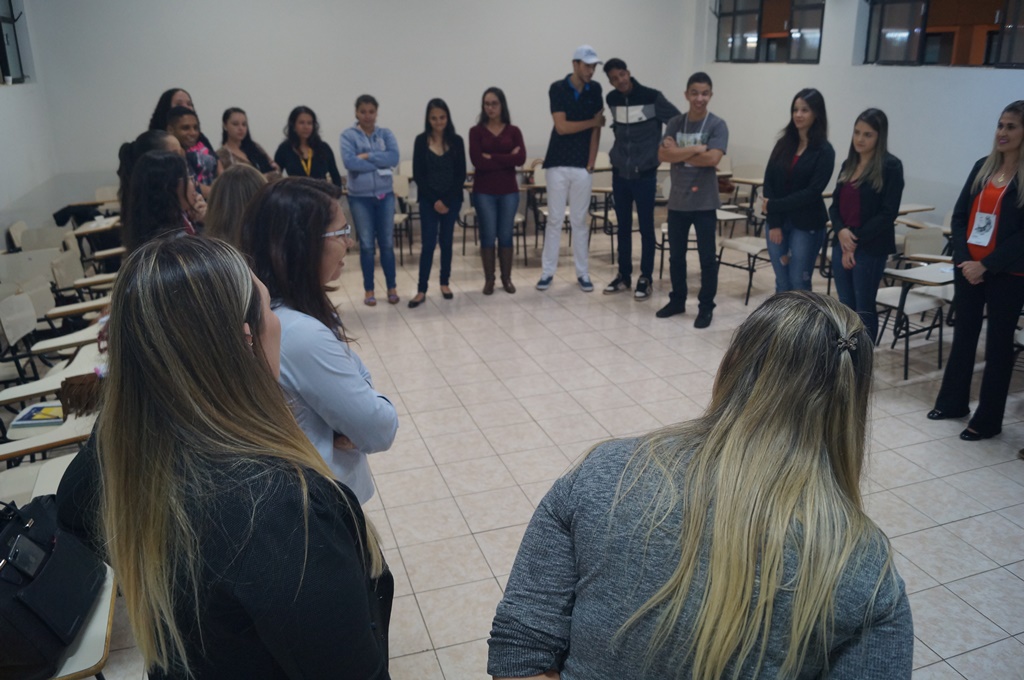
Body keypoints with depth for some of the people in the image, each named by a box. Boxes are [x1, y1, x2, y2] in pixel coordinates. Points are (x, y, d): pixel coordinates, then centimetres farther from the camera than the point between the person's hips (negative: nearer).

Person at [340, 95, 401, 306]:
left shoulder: (385, 134, 5)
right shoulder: (348, 135, -3)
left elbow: (394, 157, -11)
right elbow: (349, 162, -19)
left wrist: (367, 156, -16)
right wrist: (380, 164, -14)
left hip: (385, 195, 2)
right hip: (359, 197, -2)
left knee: (387, 243, 7)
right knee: (367, 244, 4)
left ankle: (392, 288, 17)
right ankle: (369, 290, 15)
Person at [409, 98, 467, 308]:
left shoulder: (456, 141, 1)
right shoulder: (421, 141, -1)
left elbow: (461, 175, -1)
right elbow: (418, 175, -4)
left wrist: (447, 200, -9)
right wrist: (434, 200, -10)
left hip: (452, 199, 1)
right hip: (428, 200, -1)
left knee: (446, 242, 8)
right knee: (428, 243, -4)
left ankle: (444, 283, 21)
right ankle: (421, 290, 0)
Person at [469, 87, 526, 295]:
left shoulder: (513, 131, 5)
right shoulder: (476, 131, 1)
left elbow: (521, 159, -10)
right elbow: (478, 162, -12)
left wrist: (491, 157, -12)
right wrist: (507, 158, -11)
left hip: (509, 190, 1)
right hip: (484, 191, -1)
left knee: (506, 235, 7)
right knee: (487, 235, 2)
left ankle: (507, 278, 17)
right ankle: (489, 279, 12)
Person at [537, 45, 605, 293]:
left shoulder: (595, 90, 5)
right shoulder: (557, 88, -4)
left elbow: (596, 128, 2)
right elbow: (562, 127, -12)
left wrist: (591, 163, -4)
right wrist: (593, 121, -4)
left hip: (582, 165, 2)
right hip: (558, 164, -2)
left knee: (580, 221, 6)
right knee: (554, 219, 2)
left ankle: (583, 272, 13)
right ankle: (547, 271, 10)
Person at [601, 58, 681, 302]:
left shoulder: (652, 97, -10)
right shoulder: (612, 100, 4)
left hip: (644, 174, -4)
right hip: (619, 173, 4)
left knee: (645, 227, 2)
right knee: (623, 227, 10)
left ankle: (645, 279, 11)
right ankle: (623, 276, 20)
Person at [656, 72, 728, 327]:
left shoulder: (717, 125, -5)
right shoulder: (675, 123, 5)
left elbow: (713, 158, -19)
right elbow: (663, 155, -7)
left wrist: (679, 154, -10)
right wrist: (695, 149, -16)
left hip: (704, 203, -4)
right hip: (677, 201, 4)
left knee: (707, 257, 3)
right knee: (676, 256, 13)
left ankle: (706, 307, 14)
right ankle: (677, 300, 28)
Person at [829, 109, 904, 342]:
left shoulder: (890, 166, -8)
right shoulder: (848, 164, 11)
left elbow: (888, 213, -13)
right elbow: (835, 204, 10)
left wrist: (857, 241, -14)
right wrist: (841, 231, -9)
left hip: (870, 249, -6)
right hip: (842, 244, 6)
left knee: (864, 308, 3)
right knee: (846, 307, 10)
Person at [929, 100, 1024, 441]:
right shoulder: (983, 167, 6)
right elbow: (959, 216, 4)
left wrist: (986, 265, -16)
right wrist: (963, 259, -8)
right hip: (968, 268, 5)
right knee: (964, 333, 15)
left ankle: (988, 419, 14)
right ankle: (953, 401, 30)